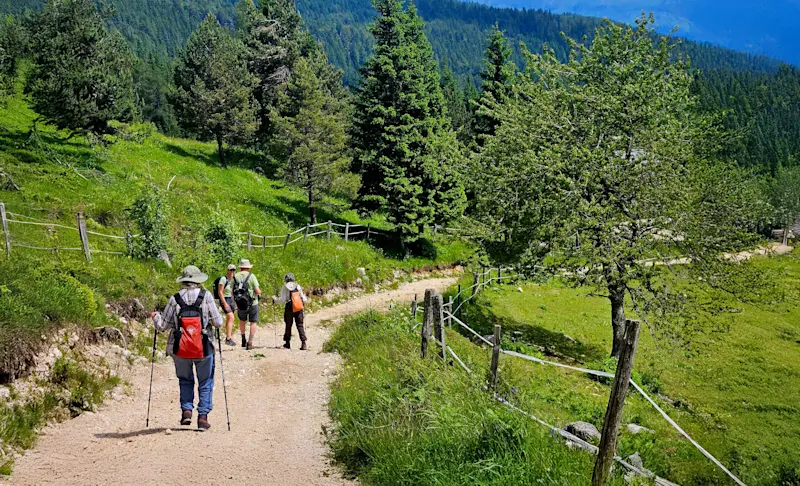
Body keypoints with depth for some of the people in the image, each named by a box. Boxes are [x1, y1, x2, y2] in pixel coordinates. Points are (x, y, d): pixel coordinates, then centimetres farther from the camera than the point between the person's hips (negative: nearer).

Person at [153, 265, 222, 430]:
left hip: (180, 350, 1)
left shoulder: (175, 299, -5)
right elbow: (218, 323, -6)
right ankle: (203, 416, 9)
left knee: (185, 381, 23)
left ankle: (186, 410, 9)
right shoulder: (206, 296, -7)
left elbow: (162, 326, 0)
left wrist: (155, 317, 21)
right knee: (205, 383, 14)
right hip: (204, 349, -1)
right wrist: (218, 319, 17)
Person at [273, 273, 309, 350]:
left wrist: (274, 299, 9)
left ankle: (287, 343, 21)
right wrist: (306, 298, 31)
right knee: (300, 326, 2)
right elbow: (304, 299, 8)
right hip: (299, 309, 2)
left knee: (288, 326, 12)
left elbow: (282, 300, -8)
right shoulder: (298, 286, 6)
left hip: (289, 309, -2)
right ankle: (304, 342, -11)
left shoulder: (285, 287, -3)